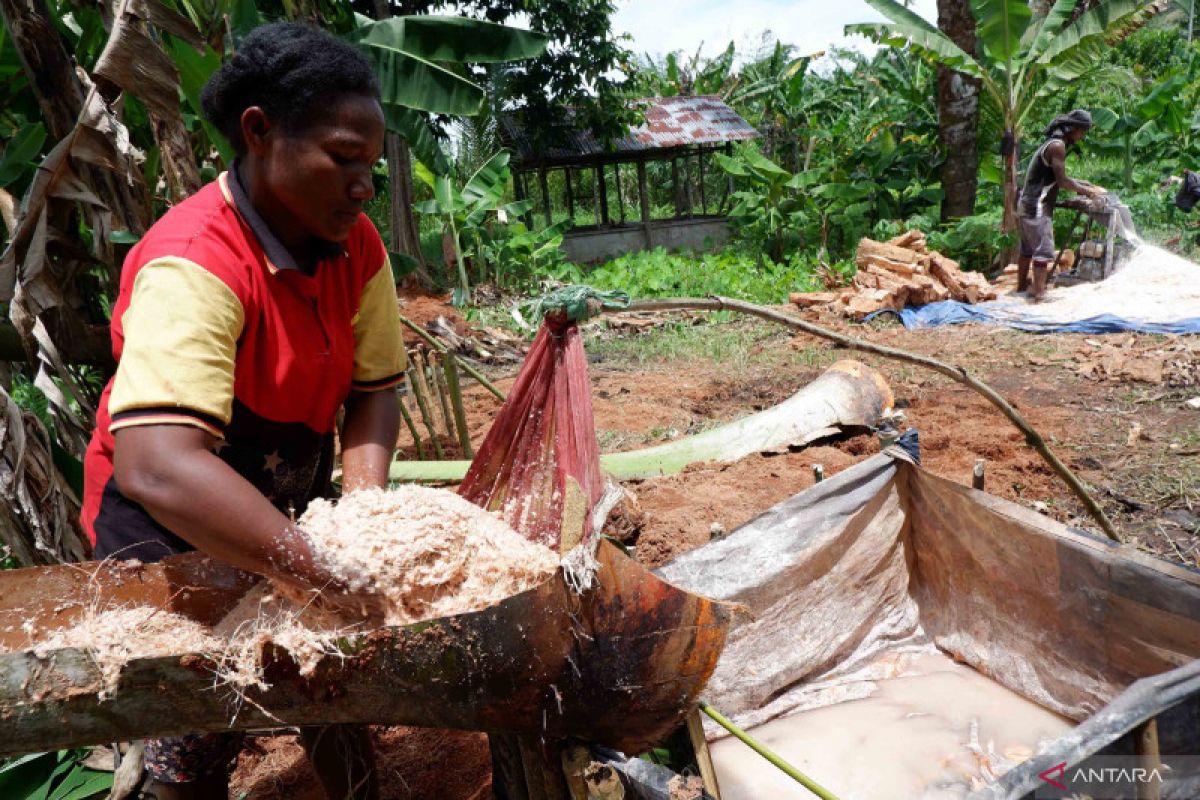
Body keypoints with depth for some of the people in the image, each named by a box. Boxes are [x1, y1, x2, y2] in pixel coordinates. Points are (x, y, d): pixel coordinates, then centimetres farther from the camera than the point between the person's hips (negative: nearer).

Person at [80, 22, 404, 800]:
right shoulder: (194, 264, -32)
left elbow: (373, 388, -10)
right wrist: (346, 572, -52)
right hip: (171, 517, -5)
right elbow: (158, 468, -44)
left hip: (287, 501, 5)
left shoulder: (357, 246, -12)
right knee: (198, 733, 3)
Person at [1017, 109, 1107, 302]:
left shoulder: (1052, 143, 18)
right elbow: (1062, 181, -15)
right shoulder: (1057, 145, -12)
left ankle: (1022, 287, 28)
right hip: (1037, 207, -10)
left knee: (1027, 249, 18)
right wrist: (1087, 191, -4)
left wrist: (1087, 184, 18)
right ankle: (1039, 294, -17)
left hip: (1027, 205, 10)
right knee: (1043, 251, -12)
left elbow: (1058, 178, 21)